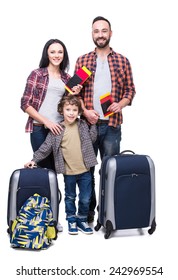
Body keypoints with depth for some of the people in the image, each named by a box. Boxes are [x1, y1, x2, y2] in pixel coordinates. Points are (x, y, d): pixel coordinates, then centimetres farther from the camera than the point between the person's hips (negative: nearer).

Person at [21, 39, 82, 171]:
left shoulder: (67, 78, 11)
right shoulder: (37, 74, 0)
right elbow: (25, 104, -5)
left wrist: (74, 94, -2)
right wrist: (46, 121, -13)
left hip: (59, 128, 4)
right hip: (39, 128, -3)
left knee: (56, 166, 8)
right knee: (45, 167, 4)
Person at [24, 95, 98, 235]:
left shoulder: (83, 125, 2)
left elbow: (92, 139, 10)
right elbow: (46, 147, -2)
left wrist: (93, 124, 2)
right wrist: (35, 159, -6)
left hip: (85, 170, 2)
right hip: (68, 171, -2)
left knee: (85, 198, 11)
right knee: (70, 197, 15)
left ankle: (82, 219, 31)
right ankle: (71, 221, 32)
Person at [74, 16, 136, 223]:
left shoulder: (122, 61, 7)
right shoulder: (82, 61, 7)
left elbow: (130, 89, 7)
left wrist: (121, 104, -13)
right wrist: (85, 111, -10)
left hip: (112, 124, 0)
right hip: (87, 123, 1)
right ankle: (88, 209, 20)